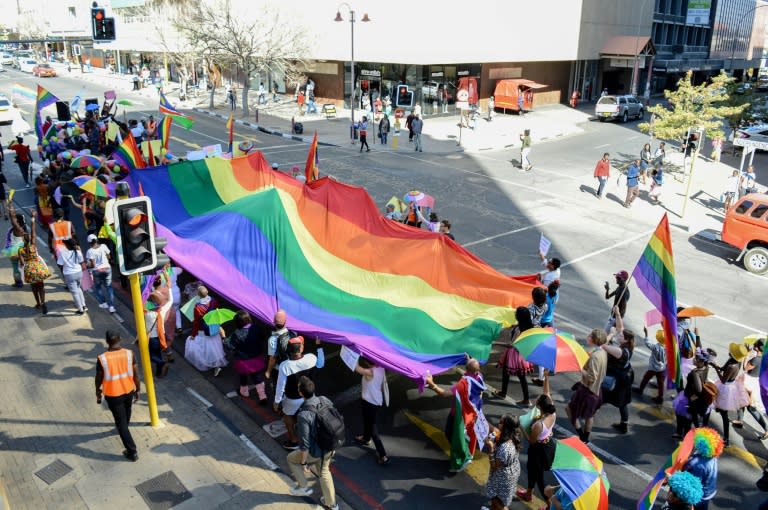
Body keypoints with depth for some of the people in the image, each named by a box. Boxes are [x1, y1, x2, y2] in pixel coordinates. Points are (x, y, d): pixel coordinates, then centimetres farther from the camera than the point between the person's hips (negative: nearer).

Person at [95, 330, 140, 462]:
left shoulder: (102, 358, -22)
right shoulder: (129, 354, -16)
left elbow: (99, 379, -8)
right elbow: (136, 375, -8)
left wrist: (98, 393, 11)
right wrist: (137, 390, 7)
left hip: (113, 395, -3)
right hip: (129, 391, 3)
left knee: (120, 422, 8)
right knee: (126, 413, 32)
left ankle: (132, 452, 12)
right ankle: (123, 429, 61)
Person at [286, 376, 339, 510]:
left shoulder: (303, 415, -34)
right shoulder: (325, 401, -15)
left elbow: (305, 444, -25)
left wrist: (303, 463, -9)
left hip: (315, 452, -6)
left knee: (291, 458, 25)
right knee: (324, 472, 31)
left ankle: (303, 487, 39)